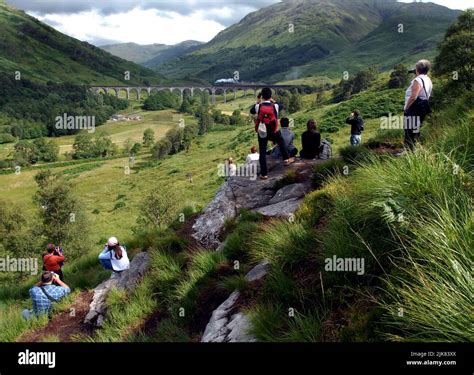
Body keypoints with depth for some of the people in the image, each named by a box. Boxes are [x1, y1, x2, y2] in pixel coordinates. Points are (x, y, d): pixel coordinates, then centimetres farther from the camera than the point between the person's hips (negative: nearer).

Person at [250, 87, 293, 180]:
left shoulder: (258, 106, -12)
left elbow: (251, 111, 10)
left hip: (262, 133, 0)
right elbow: (281, 106, 15)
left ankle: (264, 174, 6)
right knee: (281, 142, 31)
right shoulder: (275, 106, -9)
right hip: (273, 132, 0)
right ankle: (286, 159, 39)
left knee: (262, 153, 6)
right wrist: (273, 101, 27)